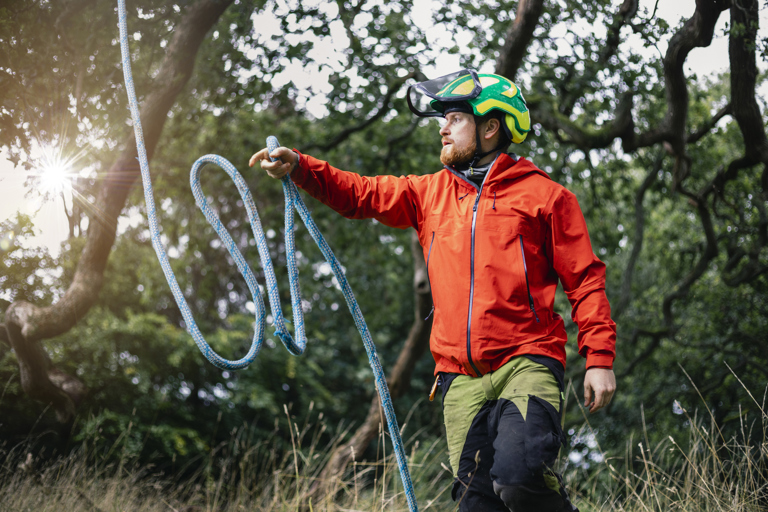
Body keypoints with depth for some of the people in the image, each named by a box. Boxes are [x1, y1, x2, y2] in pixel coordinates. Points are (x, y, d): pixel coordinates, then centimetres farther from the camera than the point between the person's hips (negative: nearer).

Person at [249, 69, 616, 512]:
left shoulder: (543, 194, 4)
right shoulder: (431, 193, 19)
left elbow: (585, 280, 2)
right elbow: (362, 194, 16)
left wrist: (600, 358, -6)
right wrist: (298, 167, -1)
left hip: (527, 363, -5)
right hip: (462, 378, 5)